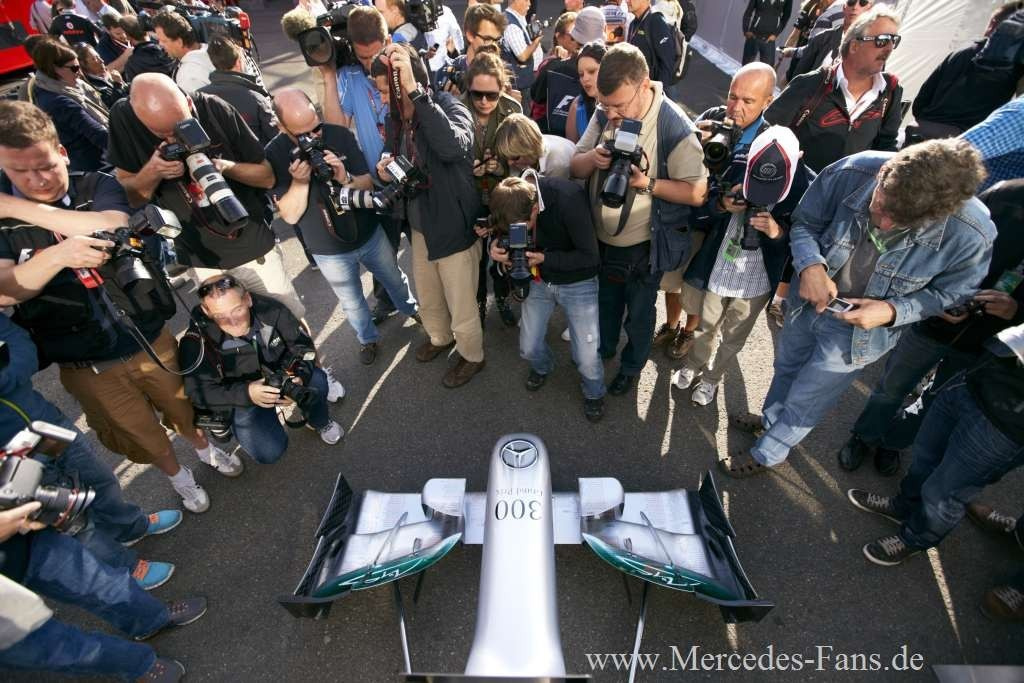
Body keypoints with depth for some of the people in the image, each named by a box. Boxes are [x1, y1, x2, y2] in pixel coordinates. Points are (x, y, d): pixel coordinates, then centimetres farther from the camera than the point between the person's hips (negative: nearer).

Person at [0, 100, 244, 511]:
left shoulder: (97, 187, -5)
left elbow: (116, 227, -26)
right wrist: (56, 255, -37)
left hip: (150, 338, 0)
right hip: (86, 366, 0)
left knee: (186, 405, 20)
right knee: (140, 433, 18)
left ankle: (204, 447, 51)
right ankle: (177, 475, 45)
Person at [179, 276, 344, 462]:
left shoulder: (270, 309, -20)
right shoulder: (196, 342, -25)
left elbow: (301, 344, -10)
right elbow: (200, 392, -22)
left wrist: (299, 376, -31)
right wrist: (246, 394, -39)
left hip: (281, 375, 2)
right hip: (241, 399, -2)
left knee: (317, 381, -29)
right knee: (269, 452, -21)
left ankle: (320, 422, 6)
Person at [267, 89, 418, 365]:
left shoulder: (340, 135, -14)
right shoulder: (274, 155, -16)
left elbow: (369, 184, -9)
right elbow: (290, 216, -16)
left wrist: (346, 178, -30)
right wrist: (300, 181, -32)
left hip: (370, 234, 1)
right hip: (329, 251, -1)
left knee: (395, 280, 23)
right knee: (352, 303, 18)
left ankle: (414, 311, 52)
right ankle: (368, 339, 45)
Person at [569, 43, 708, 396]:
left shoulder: (674, 126, -23)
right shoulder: (605, 114, -8)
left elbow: (697, 192, -21)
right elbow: (575, 166, -3)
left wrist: (647, 183, -33)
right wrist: (593, 158, -25)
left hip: (643, 245, -4)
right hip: (601, 237, 5)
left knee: (639, 312, 18)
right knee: (606, 301, 27)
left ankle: (631, 366, 44)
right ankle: (603, 348, 54)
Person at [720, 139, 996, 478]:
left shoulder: (972, 234, -30)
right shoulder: (850, 173, -27)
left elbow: (951, 292, -10)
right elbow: (804, 222, -10)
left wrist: (893, 311, -27)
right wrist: (810, 264, -28)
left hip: (859, 329, -2)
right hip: (809, 303, 3)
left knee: (806, 399, 16)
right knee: (787, 367, 28)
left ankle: (768, 453, 44)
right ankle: (771, 419, 59)